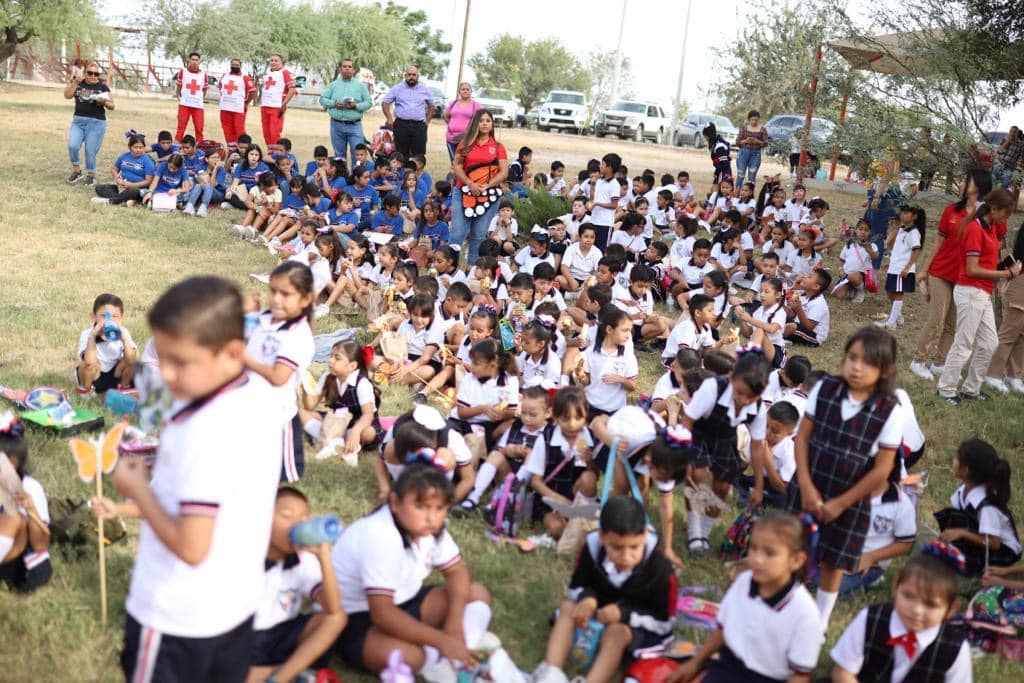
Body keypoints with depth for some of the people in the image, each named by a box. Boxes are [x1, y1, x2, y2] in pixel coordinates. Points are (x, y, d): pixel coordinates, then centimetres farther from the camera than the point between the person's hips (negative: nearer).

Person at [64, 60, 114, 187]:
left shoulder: (102, 87, -1)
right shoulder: (77, 82, 5)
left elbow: (112, 106, 4)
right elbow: (67, 96, -6)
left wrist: (103, 102, -17)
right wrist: (75, 82, -13)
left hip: (96, 123, -2)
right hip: (78, 120, 2)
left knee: (90, 151, -1)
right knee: (72, 146, -14)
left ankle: (91, 175, 19)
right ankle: (76, 171, 9)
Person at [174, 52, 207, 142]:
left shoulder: (203, 74, 6)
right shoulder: (182, 71, 4)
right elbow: (178, 87, 9)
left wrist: (199, 99, 9)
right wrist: (180, 98, 4)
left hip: (198, 105, 1)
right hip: (184, 104, -1)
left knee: (199, 129, 0)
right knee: (181, 127, 0)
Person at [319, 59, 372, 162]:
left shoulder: (361, 85, 5)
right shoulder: (333, 85, 10)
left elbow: (368, 103, 1)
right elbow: (322, 99, 8)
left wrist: (356, 106, -16)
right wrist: (333, 103, -11)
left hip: (354, 125, -2)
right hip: (337, 125, 2)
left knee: (358, 153, -8)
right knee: (339, 154, 10)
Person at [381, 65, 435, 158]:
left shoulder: (425, 90, 11)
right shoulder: (397, 89, 6)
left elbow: (431, 105, 20)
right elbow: (385, 103, 8)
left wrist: (427, 120, 9)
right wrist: (389, 119, -2)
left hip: (419, 126, 1)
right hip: (401, 125, -1)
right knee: (402, 155, 2)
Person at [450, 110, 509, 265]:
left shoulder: (498, 147, 7)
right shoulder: (466, 143, 9)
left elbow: (504, 172, 1)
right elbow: (457, 167, 2)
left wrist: (486, 186, -11)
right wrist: (470, 184, -13)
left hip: (489, 195, 0)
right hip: (464, 193, 0)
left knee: (479, 236, 2)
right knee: (457, 234, -5)